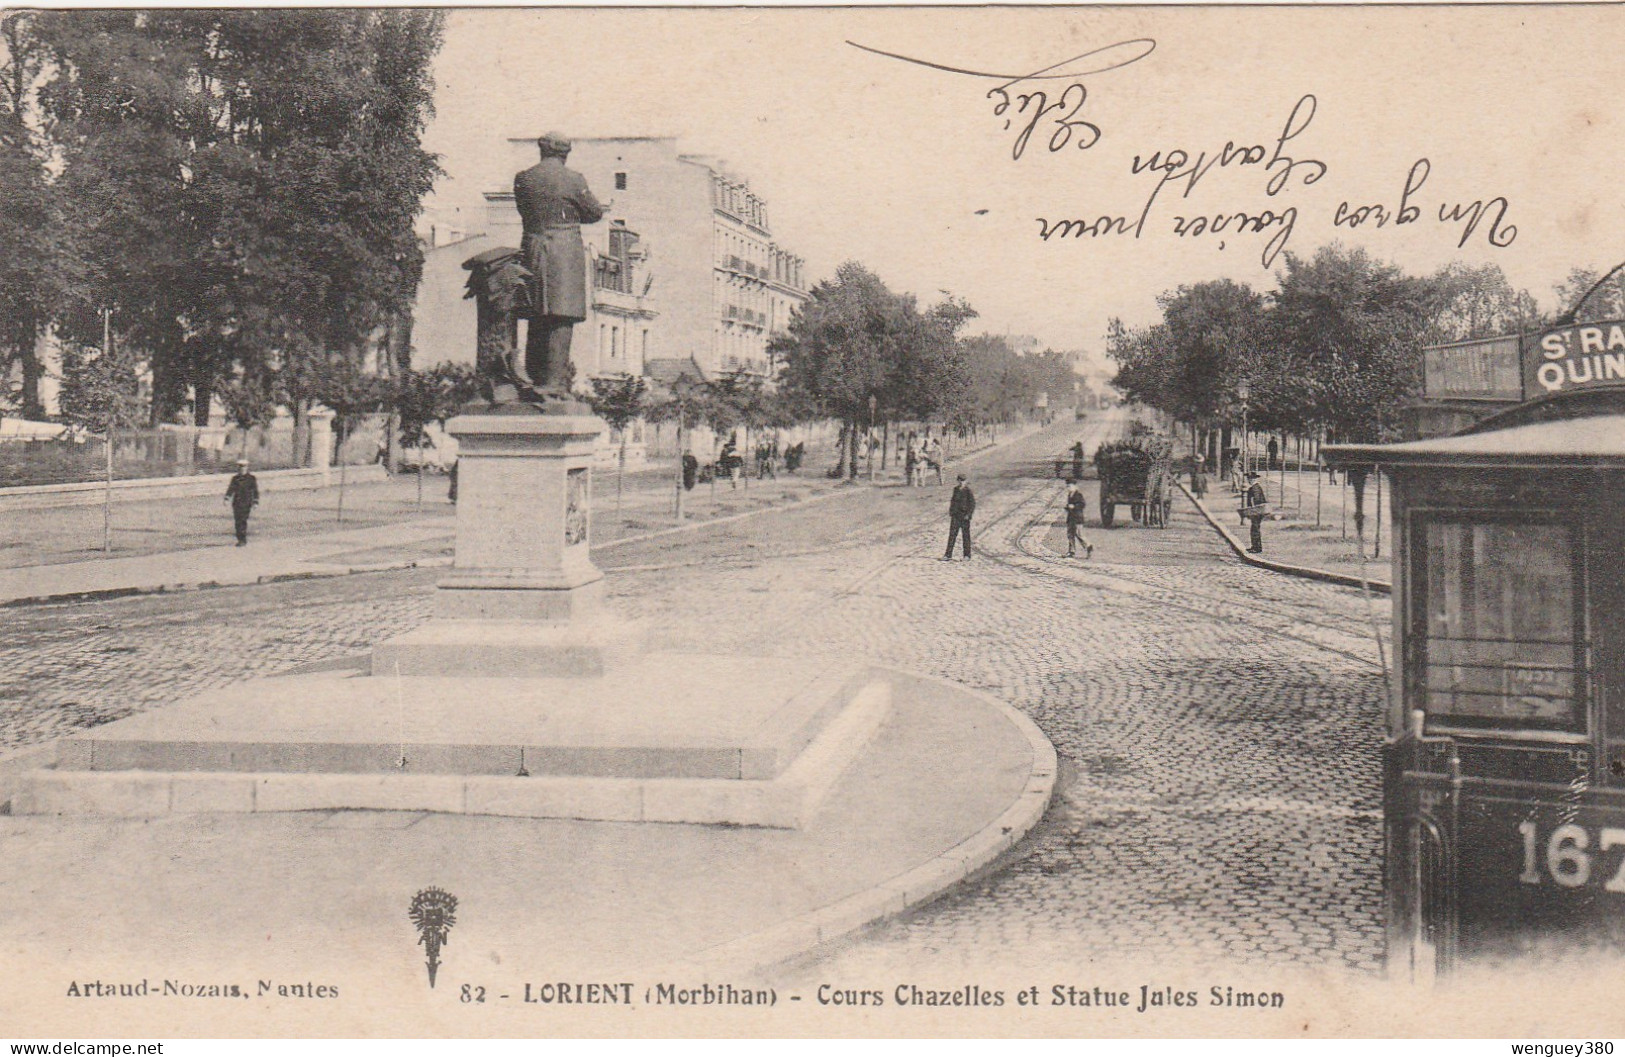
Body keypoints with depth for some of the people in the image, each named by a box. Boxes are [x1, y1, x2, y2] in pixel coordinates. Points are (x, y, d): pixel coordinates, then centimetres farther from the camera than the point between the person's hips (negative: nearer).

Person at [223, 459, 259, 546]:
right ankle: (240, 540, 11)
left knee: (243, 521, -12)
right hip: (236, 503, 4)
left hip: (246, 503, -4)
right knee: (237, 521, 3)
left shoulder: (251, 478, 2)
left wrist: (255, 502, -8)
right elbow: (230, 489, 6)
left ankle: (243, 541, -10)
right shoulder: (235, 478, 13)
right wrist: (227, 499, -8)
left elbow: (255, 491, 1)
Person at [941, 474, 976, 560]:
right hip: (955, 516, 5)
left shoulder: (968, 491, -8)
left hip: (964, 517, -5)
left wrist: (968, 514, -16)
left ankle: (967, 555, 12)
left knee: (966, 535, 3)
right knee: (952, 534, -1)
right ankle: (948, 555, -1)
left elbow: (972, 504, -9)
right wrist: (950, 513, 15)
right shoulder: (956, 490, 8)